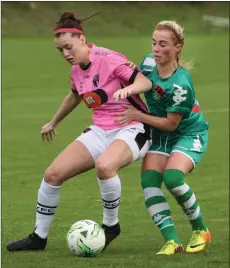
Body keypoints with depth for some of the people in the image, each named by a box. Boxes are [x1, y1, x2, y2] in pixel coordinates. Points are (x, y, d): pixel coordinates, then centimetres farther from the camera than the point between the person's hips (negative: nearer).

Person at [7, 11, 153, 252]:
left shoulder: (108, 60, -17)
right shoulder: (77, 70, 6)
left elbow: (146, 82, -24)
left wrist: (127, 89, -46)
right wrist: (54, 122, 41)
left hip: (131, 130, -8)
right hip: (100, 131, 8)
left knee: (104, 166, -39)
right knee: (53, 174, -2)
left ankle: (110, 225, -15)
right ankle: (39, 237, 14)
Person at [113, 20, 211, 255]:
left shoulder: (180, 84, -31)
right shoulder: (149, 63, -11)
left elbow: (171, 124, -22)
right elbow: (141, 83, 10)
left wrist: (137, 116, -19)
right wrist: (128, 88, -14)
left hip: (189, 133, -7)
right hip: (161, 136, 7)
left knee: (172, 177, -28)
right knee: (149, 181, -15)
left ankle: (200, 230, -6)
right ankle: (172, 241, -17)